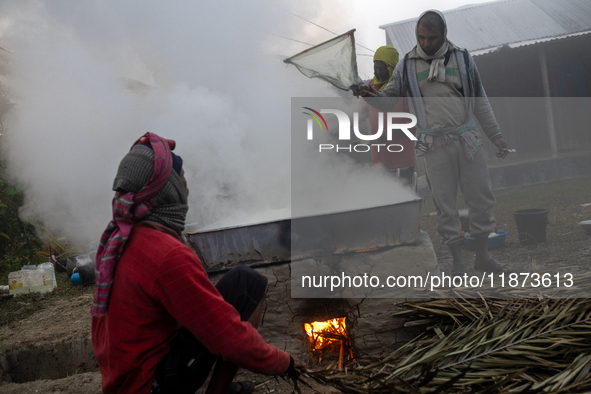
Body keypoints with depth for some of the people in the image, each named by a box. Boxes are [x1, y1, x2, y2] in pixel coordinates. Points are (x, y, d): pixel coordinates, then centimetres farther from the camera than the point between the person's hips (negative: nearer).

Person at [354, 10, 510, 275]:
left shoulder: (462, 59, 7)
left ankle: (482, 256, 19)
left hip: (468, 139, 2)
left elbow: (480, 101, 12)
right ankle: (458, 261, 13)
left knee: (481, 197, 5)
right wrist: (370, 94, -17)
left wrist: (495, 135, 9)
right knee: (445, 203, 2)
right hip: (435, 146, -1)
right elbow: (387, 100, 5)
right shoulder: (407, 66, 4)